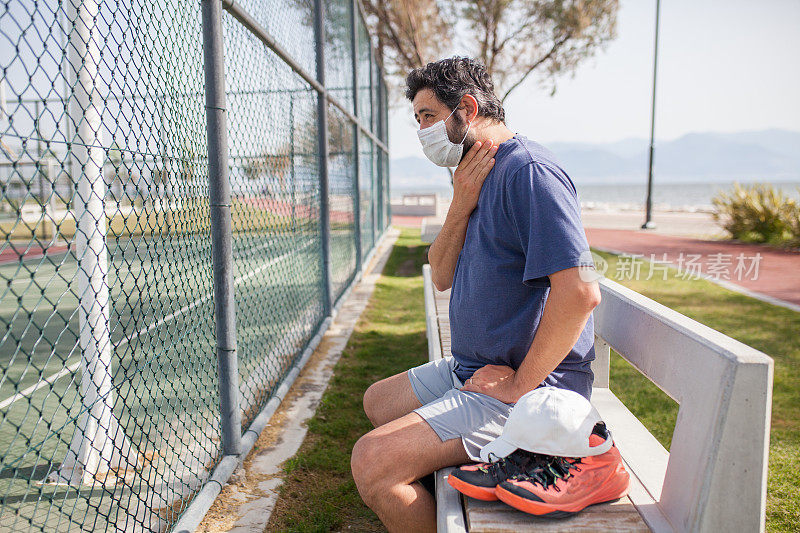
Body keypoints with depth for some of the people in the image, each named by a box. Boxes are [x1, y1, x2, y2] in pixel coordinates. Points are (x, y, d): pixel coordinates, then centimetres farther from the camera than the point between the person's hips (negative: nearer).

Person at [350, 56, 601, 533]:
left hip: (529, 387, -10)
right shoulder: (479, 176, 13)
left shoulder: (528, 171, -20)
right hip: (471, 369, 10)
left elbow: (580, 291, -30)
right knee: (378, 400, 24)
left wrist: (519, 384, -21)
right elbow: (442, 277, 10)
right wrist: (461, 205, -6)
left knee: (372, 461, -20)